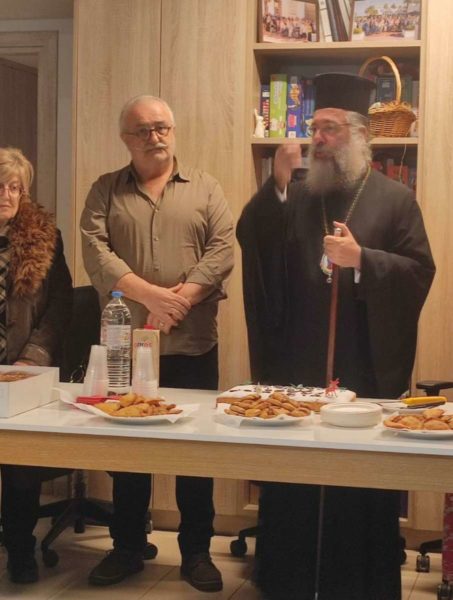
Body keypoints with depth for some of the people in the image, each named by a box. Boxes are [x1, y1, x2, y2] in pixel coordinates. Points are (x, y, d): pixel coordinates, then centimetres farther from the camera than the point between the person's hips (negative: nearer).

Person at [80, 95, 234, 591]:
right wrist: (150, 294, -19)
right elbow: (95, 251, -7)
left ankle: (196, 551, 18)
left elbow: (222, 250, -4)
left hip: (193, 344, 0)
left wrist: (180, 299, -17)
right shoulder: (105, 191, 7)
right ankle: (127, 548, 23)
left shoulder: (205, 188, 7)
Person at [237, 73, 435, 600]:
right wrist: (277, 184, -16)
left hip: (365, 370, -2)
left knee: (362, 489, 5)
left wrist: (361, 259, -18)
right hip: (296, 368, 2)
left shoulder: (395, 199, 3)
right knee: (290, 483, 8)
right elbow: (250, 242, -5)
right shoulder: (293, 195, 10)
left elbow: (419, 274, -4)